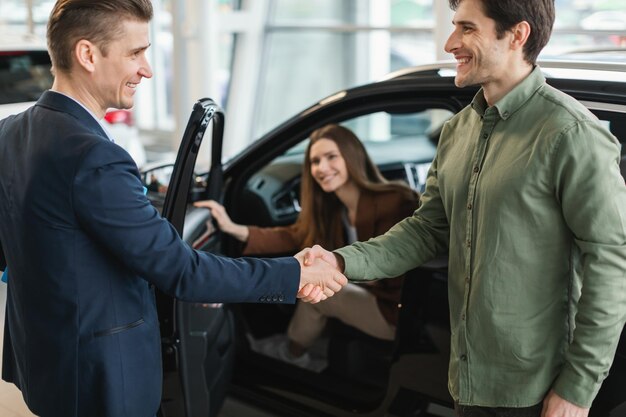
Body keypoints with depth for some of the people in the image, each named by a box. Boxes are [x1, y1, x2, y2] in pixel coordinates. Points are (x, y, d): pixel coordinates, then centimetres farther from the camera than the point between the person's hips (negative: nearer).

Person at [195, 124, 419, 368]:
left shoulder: (393, 203, -22)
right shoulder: (333, 208, 3)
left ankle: (292, 356, 19)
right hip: (374, 294, 8)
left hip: (401, 312, -8)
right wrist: (236, 229, -18)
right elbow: (294, 237, -7)